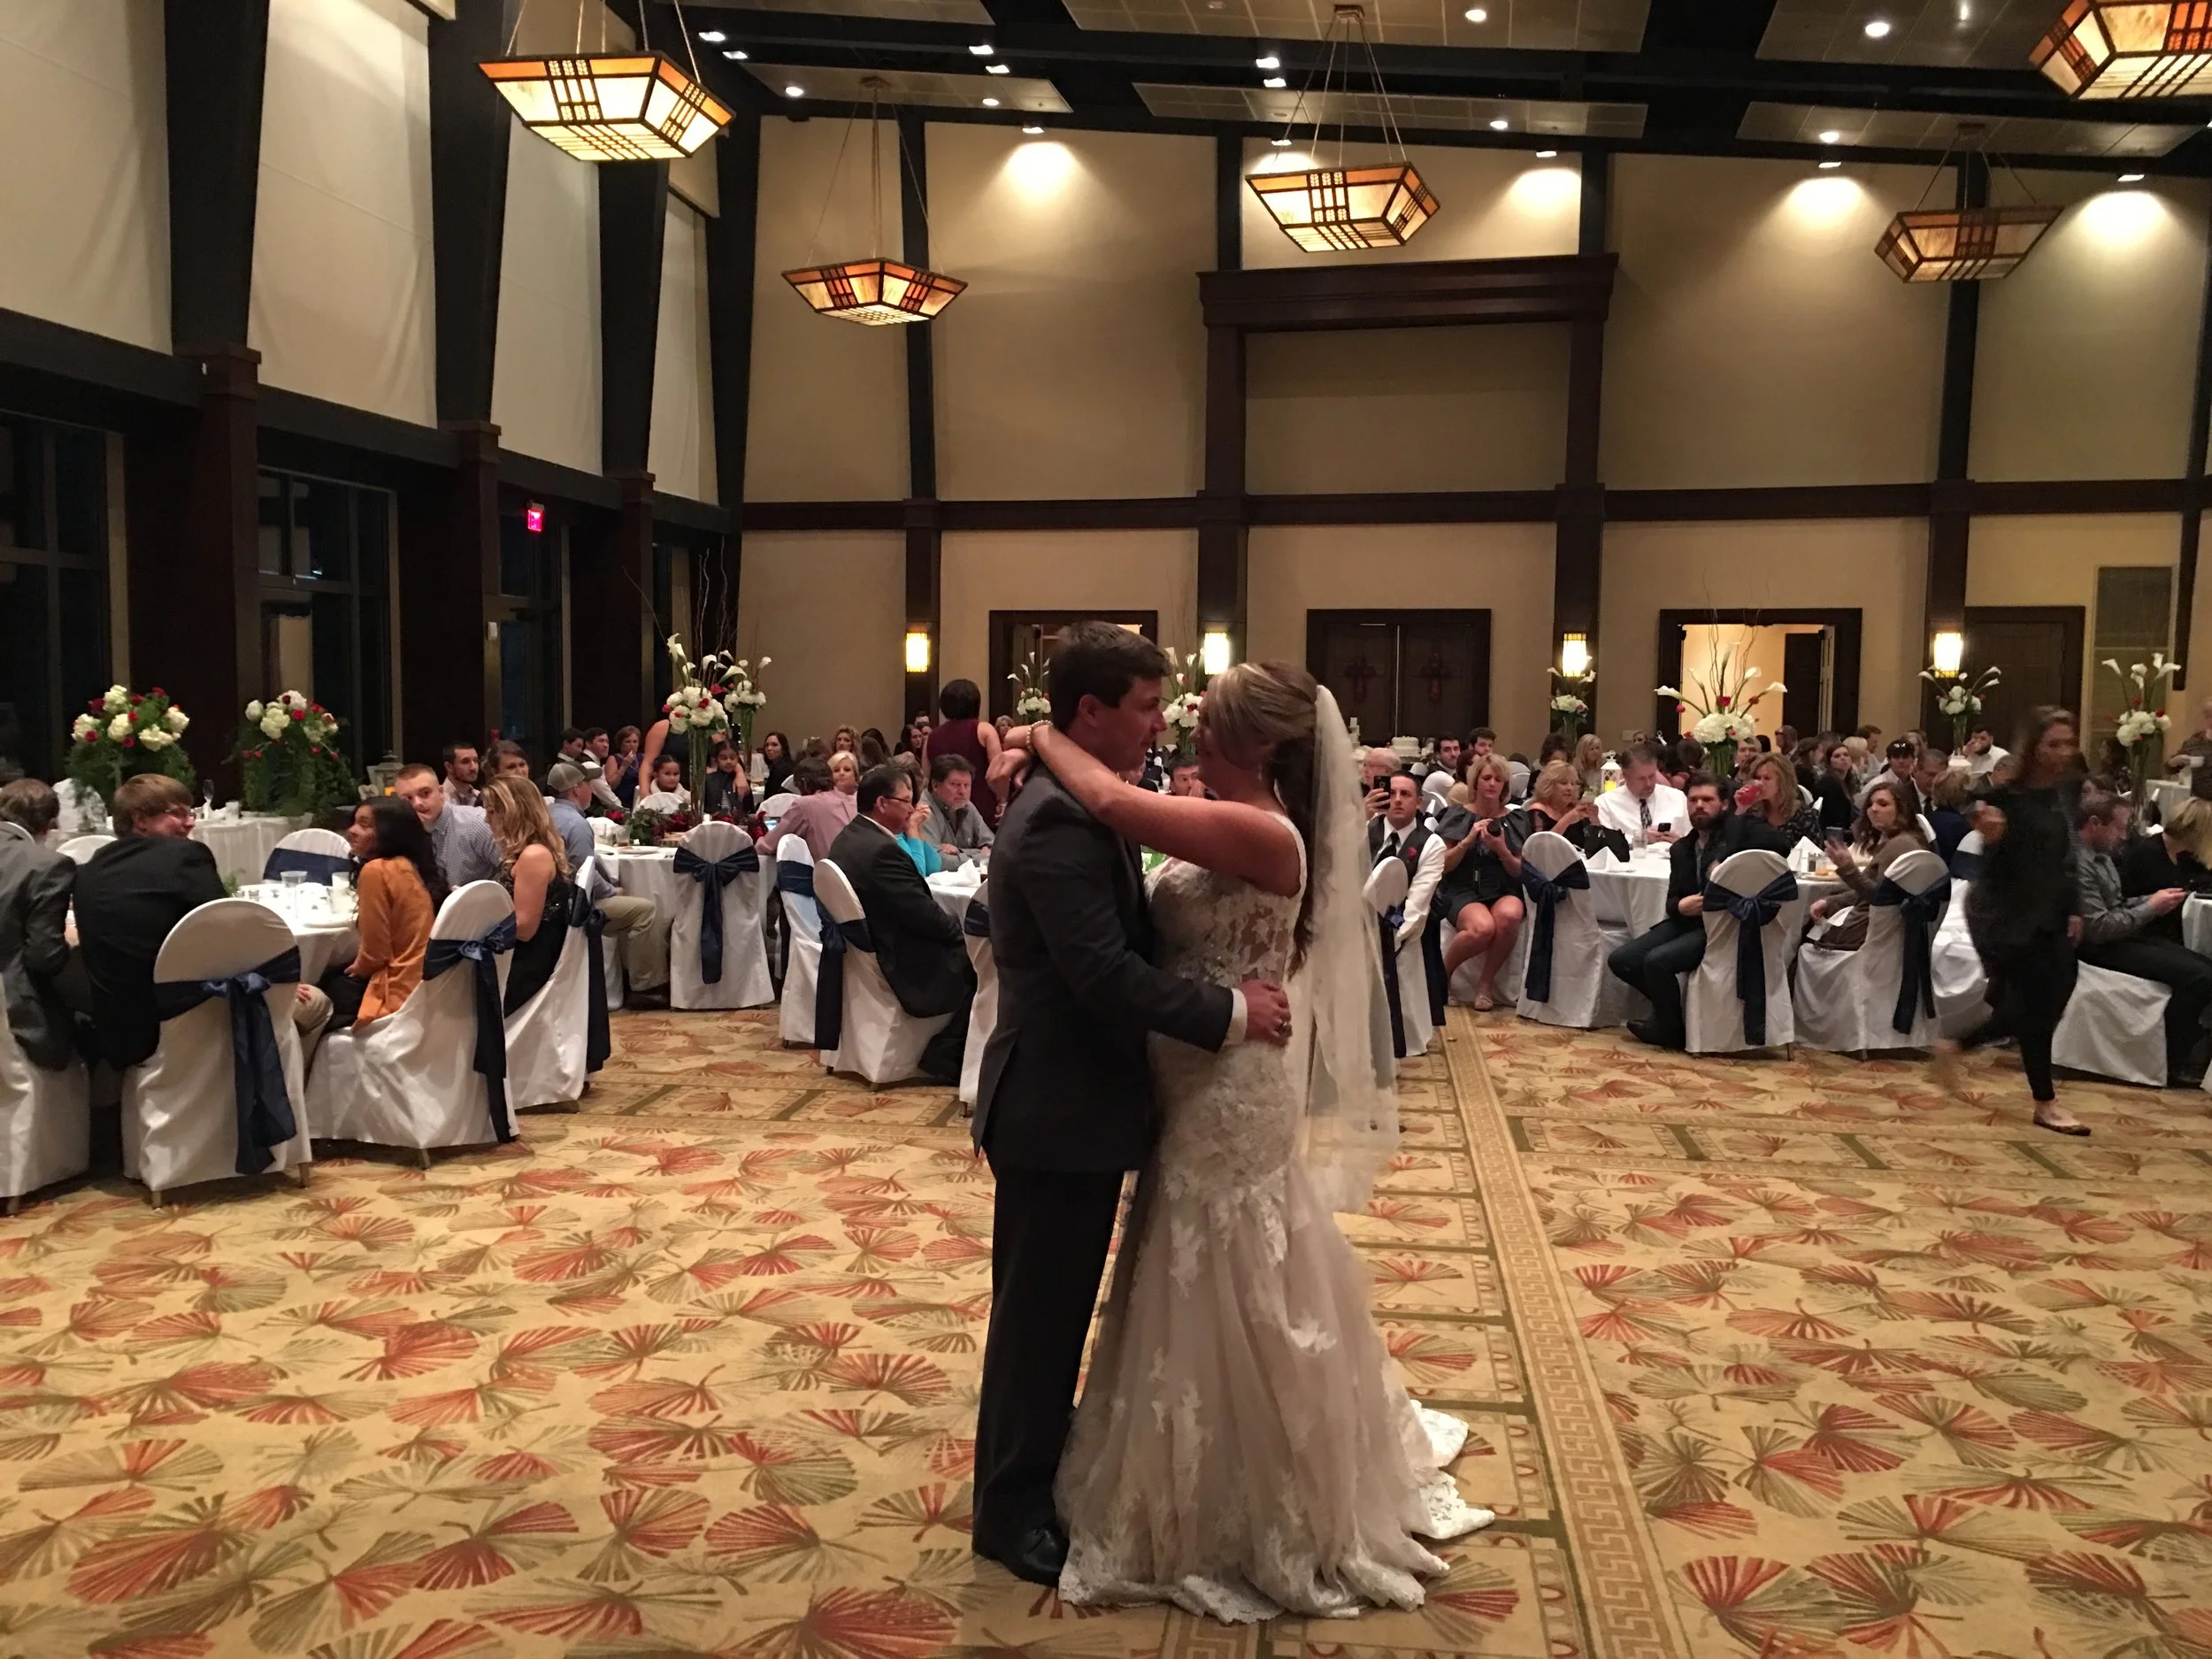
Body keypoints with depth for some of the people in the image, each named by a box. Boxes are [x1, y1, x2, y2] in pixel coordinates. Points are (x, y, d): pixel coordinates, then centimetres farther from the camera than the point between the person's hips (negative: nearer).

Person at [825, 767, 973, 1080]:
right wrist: (961, 933, -4)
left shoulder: (848, 838, 6)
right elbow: (925, 915, -22)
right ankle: (944, 1057, 5)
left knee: (961, 949, 16)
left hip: (867, 951, 10)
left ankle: (944, 1053, 18)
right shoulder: (881, 850, -26)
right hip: (900, 964, -10)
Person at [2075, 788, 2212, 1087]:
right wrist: (2151, 909, -14)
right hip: (2101, 947, -10)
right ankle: (2174, 1064, -7)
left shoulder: (2099, 854, 10)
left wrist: (2151, 899, 0)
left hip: (2120, 936, 10)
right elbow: (2097, 928, -25)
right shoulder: (2077, 863, -23)